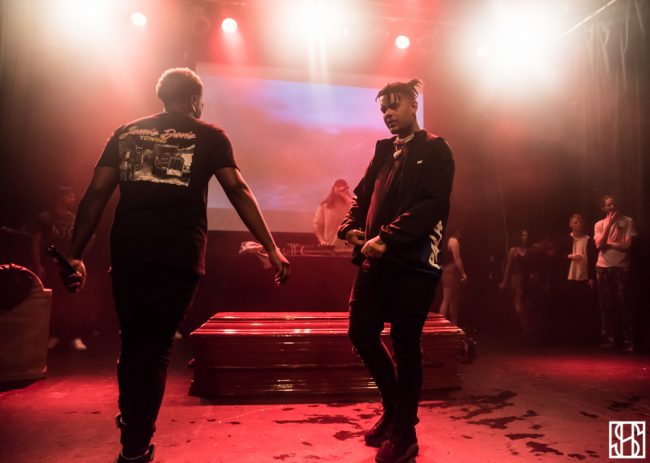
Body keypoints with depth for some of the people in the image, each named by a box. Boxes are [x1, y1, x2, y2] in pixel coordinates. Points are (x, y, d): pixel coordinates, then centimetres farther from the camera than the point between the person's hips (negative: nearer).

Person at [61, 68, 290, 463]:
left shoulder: (126, 132, 16)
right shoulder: (210, 136, 7)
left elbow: (96, 194, 8)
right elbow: (239, 191, -3)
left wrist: (76, 253, 11)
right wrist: (272, 248, -3)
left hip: (128, 252, 4)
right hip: (178, 254, -3)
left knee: (132, 342, 20)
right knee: (154, 347, 7)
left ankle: (131, 427, 39)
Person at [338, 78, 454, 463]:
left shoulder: (436, 150, 1)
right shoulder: (384, 150, 19)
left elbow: (432, 205, -13)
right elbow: (363, 195, 17)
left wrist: (386, 238, -21)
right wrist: (351, 227, -4)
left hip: (414, 261, -6)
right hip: (376, 259, 6)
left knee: (406, 345, 2)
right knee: (362, 333, 8)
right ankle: (393, 408, 32)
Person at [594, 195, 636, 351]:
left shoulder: (627, 221, 2)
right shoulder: (599, 224, 8)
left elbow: (626, 245, -8)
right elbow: (599, 245, -6)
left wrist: (607, 243, -4)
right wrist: (607, 225, -8)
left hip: (621, 267, -2)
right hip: (603, 267, 2)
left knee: (624, 303, -3)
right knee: (606, 304, 5)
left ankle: (628, 340, 1)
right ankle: (609, 338, 12)